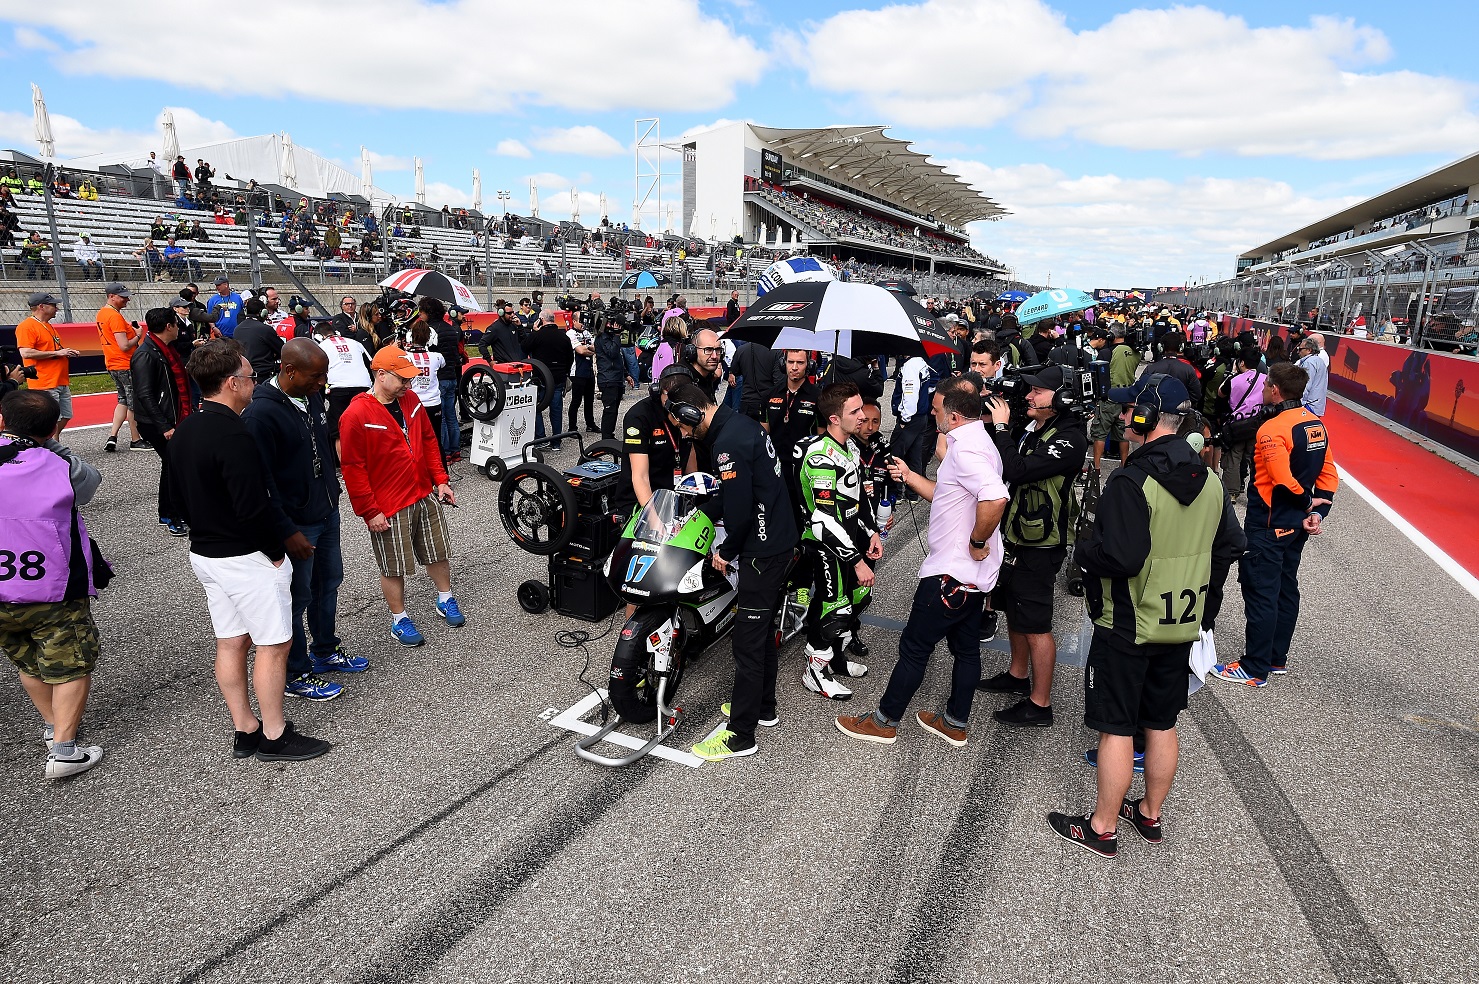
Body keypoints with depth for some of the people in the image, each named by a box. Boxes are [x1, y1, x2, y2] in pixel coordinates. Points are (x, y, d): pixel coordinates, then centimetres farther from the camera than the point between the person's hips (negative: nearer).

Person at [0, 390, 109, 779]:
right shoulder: (60, 468, -13)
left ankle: (52, 725, 43)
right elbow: (91, 480, 6)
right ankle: (63, 751, 6)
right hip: (54, 594, -4)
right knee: (71, 668, 10)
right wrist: (46, 445, 8)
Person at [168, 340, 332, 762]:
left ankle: (245, 731, 27)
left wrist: (205, 532, 20)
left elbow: (178, 494, 15)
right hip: (246, 558, -9)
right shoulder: (233, 435, -23)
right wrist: (279, 547, -11)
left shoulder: (183, 431, 6)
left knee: (230, 643, 16)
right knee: (273, 645, 3)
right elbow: (253, 508, -25)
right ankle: (274, 737, 13)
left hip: (204, 553, 10)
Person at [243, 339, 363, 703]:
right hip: (296, 523, -8)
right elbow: (260, 480, -23)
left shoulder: (312, 396, 3)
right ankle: (296, 674, 22)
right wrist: (286, 530, -21)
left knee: (329, 580, 20)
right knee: (298, 596, 5)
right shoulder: (260, 413, -23)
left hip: (327, 510, 8)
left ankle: (325, 651, 40)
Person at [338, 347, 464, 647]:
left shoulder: (411, 401, 2)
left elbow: (429, 441, 13)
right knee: (394, 567, 7)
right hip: (388, 508, -6)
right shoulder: (356, 416, -18)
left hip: (425, 496, 6)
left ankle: (445, 600, 40)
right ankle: (399, 620, 24)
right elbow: (352, 469, -16)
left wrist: (440, 480, 8)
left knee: (438, 553, 19)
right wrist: (370, 511, -15)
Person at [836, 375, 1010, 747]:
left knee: (914, 646, 2)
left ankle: (884, 722, 16)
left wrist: (978, 541, -26)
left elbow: (995, 499, -40)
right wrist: (909, 476, 12)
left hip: (951, 573, -10)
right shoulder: (975, 441, 11)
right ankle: (955, 723, 32)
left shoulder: (966, 449, -23)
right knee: (966, 647, 18)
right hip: (973, 573, 10)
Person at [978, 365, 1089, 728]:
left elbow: (1017, 470, -32)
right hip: (1014, 535, 9)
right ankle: (1018, 675, 41)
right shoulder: (1031, 426, 4)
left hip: (1040, 546, -9)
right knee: (1013, 609, 22)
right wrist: (994, 424, -2)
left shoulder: (1069, 439, -21)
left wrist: (1001, 427, -20)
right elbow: (1003, 463, 13)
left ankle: (1039, 704, 12)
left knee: (1036, 624, 0)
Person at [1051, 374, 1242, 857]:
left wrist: (1082, 550, -9)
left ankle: (1103, 828, 18)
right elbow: (1228, 547, 11)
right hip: (1182, 623, 7)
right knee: (1162, 725, 18)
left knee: (1116, 729, 4)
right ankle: (1151, 815, 34)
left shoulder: (1132, 481, -23)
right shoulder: (1210, 480, 3)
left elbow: (1118, 557, -28)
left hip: (1127, 626, -7)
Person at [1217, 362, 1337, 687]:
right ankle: (1277, 658, 30)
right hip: (1297, 525, 9)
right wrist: (1317, 512, 0)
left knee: (1260, 594, -1)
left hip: (1267, 527, -9)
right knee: (1286, 589, 17)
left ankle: (1254, 669, 8)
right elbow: (1329, 475, 6)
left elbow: (1283, 481, -26)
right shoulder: (1316, 424, 6)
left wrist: (1307, 501, -8)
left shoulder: (1272, 430, -22)